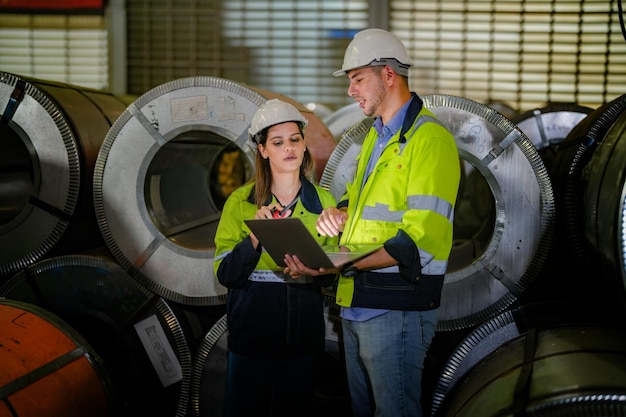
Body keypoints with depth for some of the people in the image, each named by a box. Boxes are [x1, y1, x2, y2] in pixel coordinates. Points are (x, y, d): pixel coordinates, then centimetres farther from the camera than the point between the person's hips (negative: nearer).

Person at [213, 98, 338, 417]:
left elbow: (332, 271, 6)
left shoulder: (323, 201, 4)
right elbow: (225, 274, -9)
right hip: (252, 330, -2)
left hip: (303, 333, 2)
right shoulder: (240, 201, -2)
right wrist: (255, 237, -24)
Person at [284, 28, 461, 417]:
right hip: (357, 302, 9)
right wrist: (339, 212, 3)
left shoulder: (429, 138, -14)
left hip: (397, 309, -9)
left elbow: (418, 242, -21)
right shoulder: (376, 136, 16)